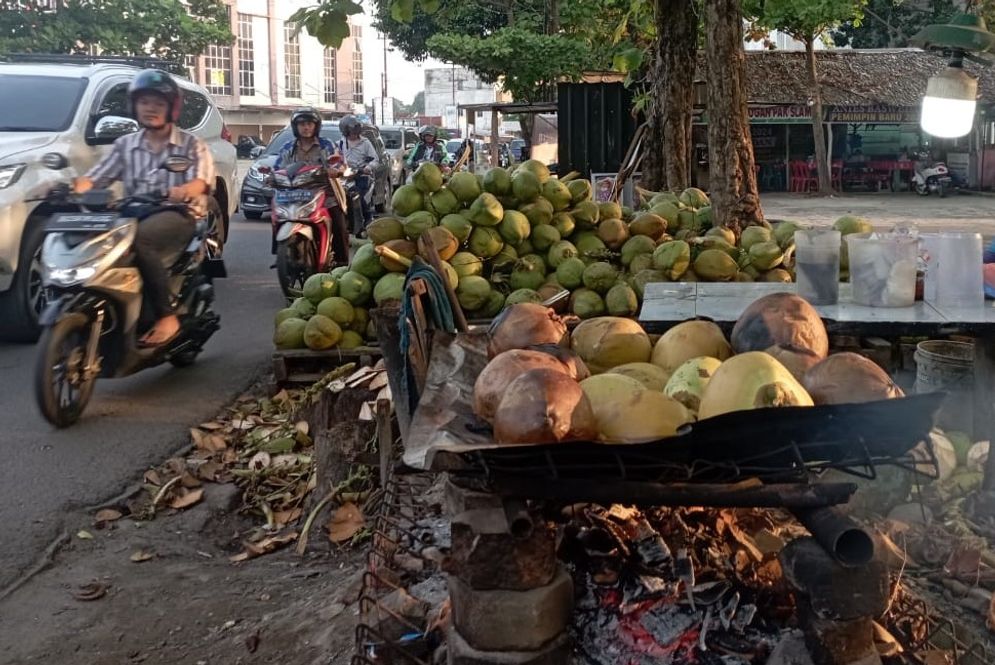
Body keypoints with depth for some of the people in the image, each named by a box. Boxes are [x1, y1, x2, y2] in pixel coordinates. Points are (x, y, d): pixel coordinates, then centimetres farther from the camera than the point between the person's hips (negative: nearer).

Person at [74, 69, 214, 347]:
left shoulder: (191, 145, 8)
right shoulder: (124, 145, 19)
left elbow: (197, 185, -10)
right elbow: (93, 179, 10)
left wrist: (182, 192, -34)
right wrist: (73, 187, -14)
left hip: (177, 215, -4)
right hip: (135, 216, 4)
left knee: (140, 239, -37)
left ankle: (166, 317, -29)